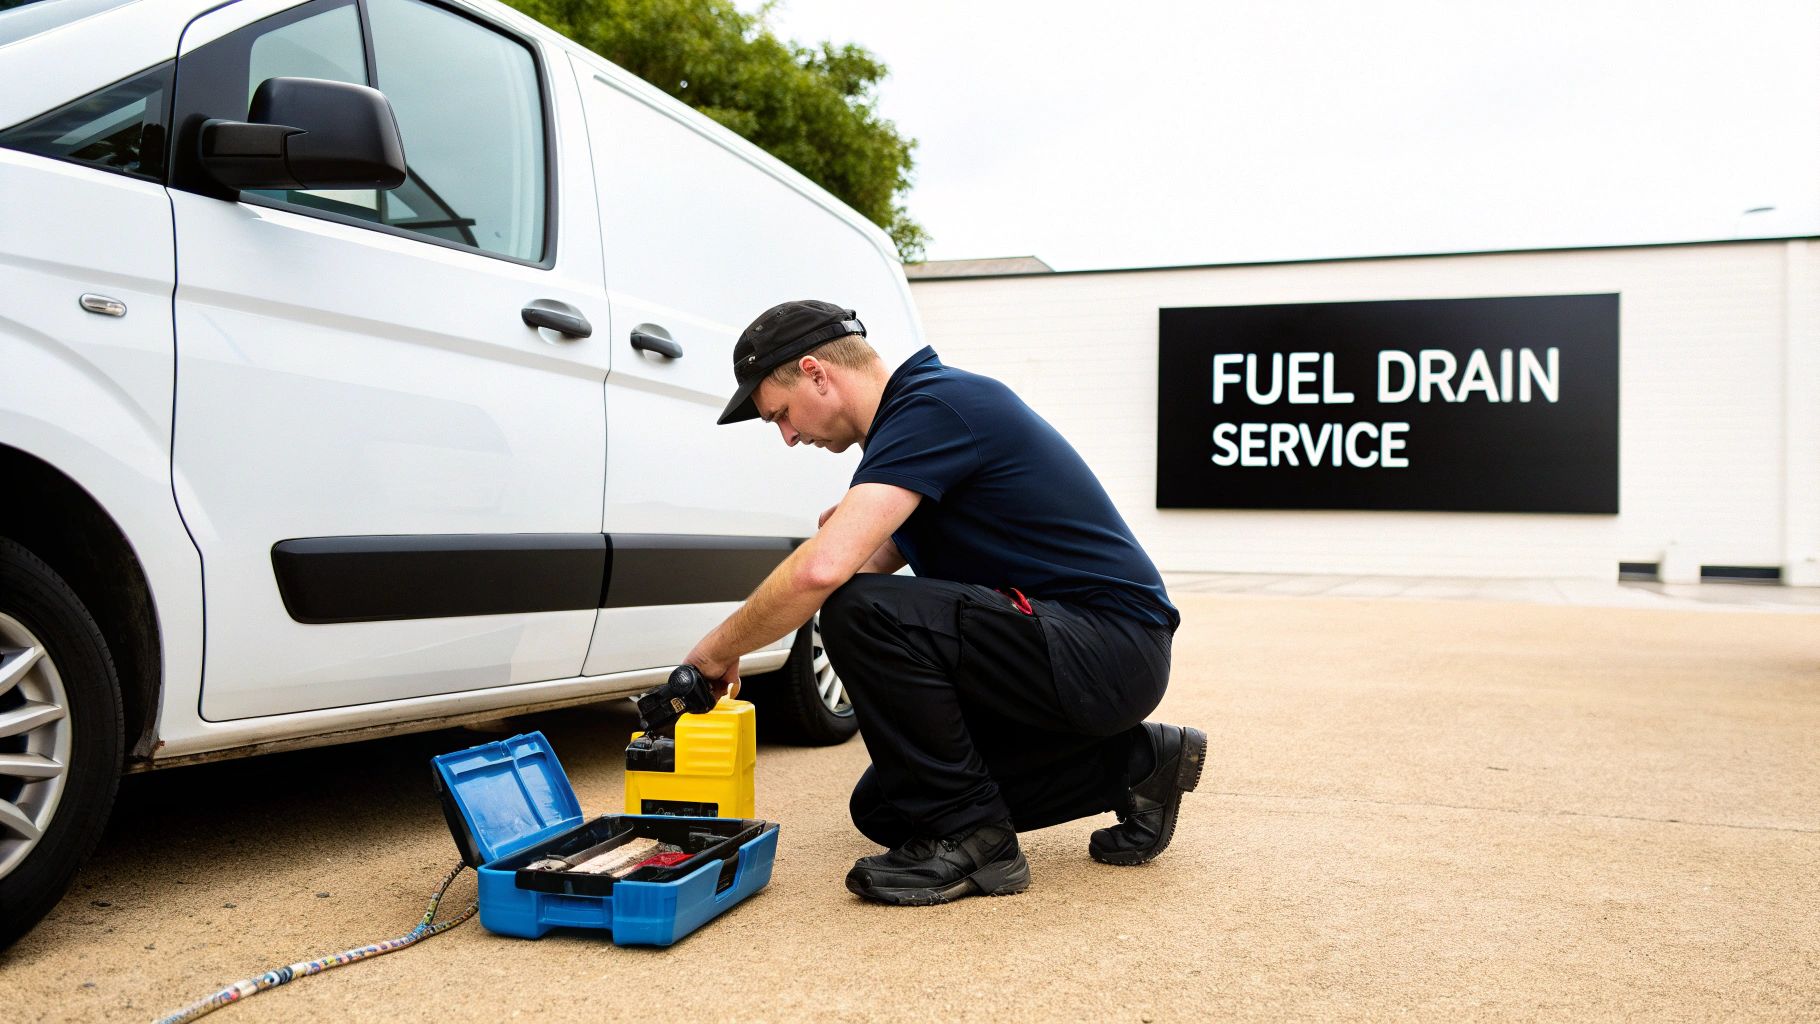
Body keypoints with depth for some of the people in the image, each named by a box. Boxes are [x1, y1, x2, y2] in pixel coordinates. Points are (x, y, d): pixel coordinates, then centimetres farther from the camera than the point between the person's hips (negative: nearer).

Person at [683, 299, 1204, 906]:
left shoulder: (935, 407, -19)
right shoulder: (923, 405, 13)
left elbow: (823, 569, -31)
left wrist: (718, 650, -16)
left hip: (1109, 649, -11)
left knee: (864, 615, -28)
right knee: (883, 808, 13)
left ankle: (969, 839, -10)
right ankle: (1133, 762, 17)